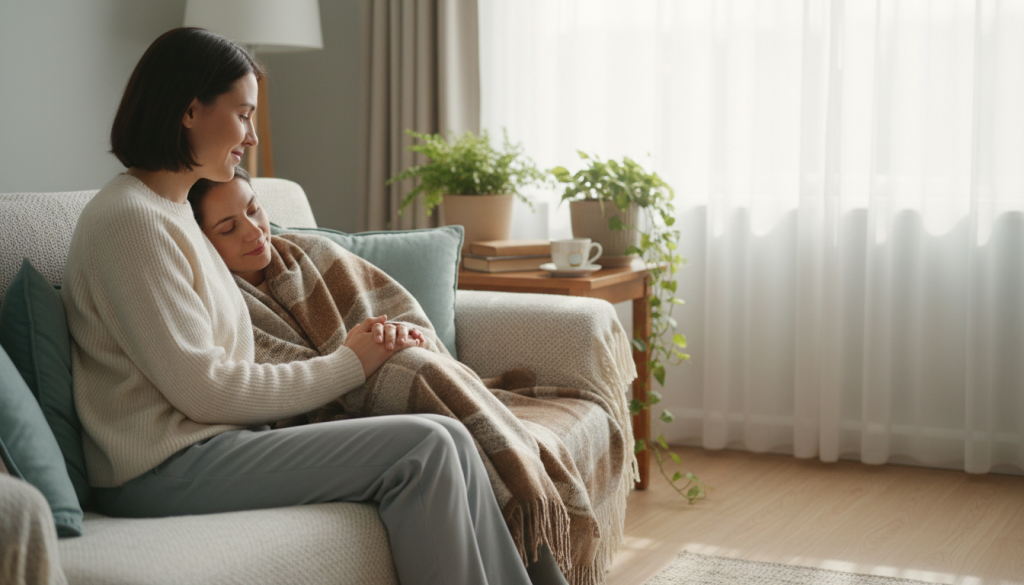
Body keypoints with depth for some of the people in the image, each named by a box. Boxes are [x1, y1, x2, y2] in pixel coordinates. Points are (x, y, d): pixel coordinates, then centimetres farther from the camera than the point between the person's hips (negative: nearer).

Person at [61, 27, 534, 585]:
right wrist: (347, 365, -6)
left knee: (446, 440, -5)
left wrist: (361, 350, 0)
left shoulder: (172, 211, 18)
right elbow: (202, 388, -16)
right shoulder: (129, 218, -12)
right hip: (164, 471, -9)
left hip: (199, 444, 9)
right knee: (422, 447, -17)